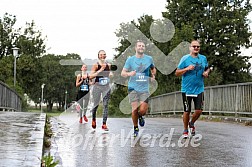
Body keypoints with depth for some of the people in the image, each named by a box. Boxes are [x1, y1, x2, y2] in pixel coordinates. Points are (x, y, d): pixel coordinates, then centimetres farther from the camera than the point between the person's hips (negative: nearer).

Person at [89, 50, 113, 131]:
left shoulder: (108, 65, 7)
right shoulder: (95, 65, -5)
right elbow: (91, 76, -14)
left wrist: (111, 73, 1)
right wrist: (100, 70, -19)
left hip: (106, 87, 3)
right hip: (97, 86, -3)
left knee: (106, 105, -3)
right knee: (96, 105, 5)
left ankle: (104, 124, -1)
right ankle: (93, 119, 33)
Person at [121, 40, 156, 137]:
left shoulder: (149, 59, 6)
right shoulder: (130, 59, 1)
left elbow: (153, 69, 26)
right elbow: (122, 73, 2)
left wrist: (153, 75, 5)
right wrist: (129, 73, -19)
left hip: (144, 88, 1)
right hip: (133, 88, -1)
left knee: (143, 110, -9)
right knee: (134, 109, -6)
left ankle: (141, 116, 29)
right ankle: (135, 128, 16)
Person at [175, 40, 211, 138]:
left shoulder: (203, 58, 7)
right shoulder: (185, 59, -4)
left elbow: (207, 68, 24)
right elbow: (177, 73, -4)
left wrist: (206, 72, 0)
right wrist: (187, 69, -19)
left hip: (199, 89, 3)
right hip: (187, 89, -3)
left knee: (199, 110, -2)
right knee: (187, 111, 3)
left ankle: (191, 124, 28)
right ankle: (185, 130, 23)